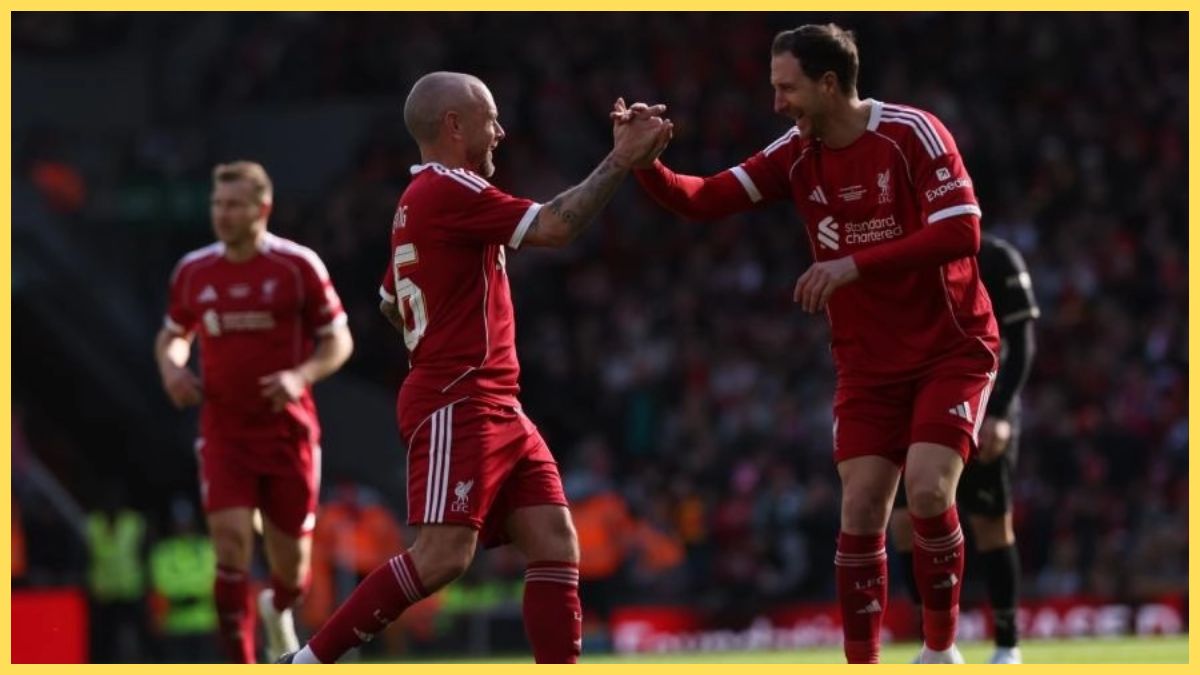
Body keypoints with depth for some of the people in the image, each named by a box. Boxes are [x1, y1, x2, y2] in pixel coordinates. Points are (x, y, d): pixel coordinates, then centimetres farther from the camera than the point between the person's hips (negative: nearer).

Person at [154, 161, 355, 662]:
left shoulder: (298, 266, -6)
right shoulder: (194, 272, 3)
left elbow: (338, 340, -1)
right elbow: (173, 334, 19)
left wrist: (301, 375, -20)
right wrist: (171, 367, -4)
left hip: (288, 429, -1)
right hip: (223, 430, 1)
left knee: (290, 560, 6)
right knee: (231, 539, -18)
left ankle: (278, 608, 44)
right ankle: (241, 666, -13)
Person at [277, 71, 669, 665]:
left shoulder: (418, 202, 21)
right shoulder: (447, 189, -11)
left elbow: (391, 304, 32)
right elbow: (555, 227, -20)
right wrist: (621, 159, -14)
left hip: (496, 409, 10)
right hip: (456, 408, -10)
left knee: (556, 544, 1)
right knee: (443, 555, -18)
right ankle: (308, 664, -12)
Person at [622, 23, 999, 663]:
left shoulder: (911, 133, -16)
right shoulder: (796, 154, -1)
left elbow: (960, 232, -25)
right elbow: (704, 200, -3)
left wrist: (854, 264, -30)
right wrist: (644, 161, -22)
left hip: (951, 351, -5)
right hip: (867, 363, 5)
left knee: (927, 490, -19)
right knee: (860, 510, -4)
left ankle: (941, 647, 0)